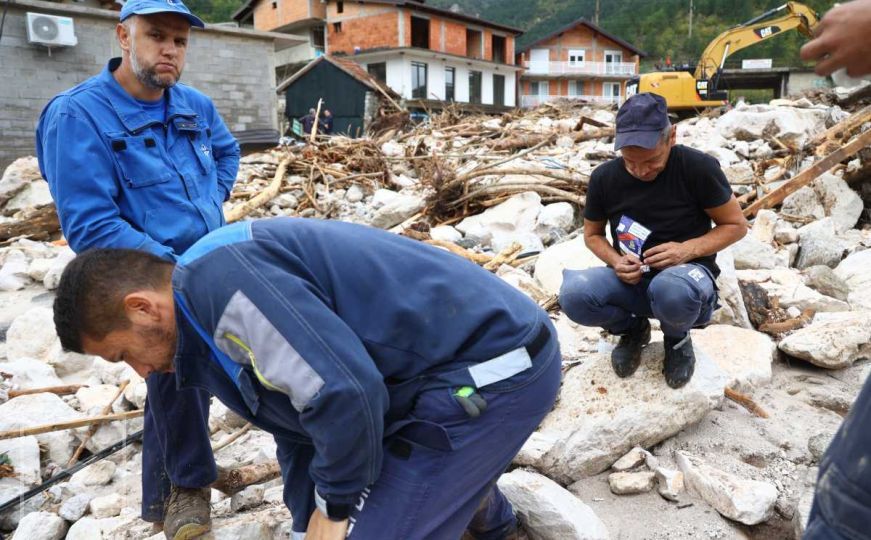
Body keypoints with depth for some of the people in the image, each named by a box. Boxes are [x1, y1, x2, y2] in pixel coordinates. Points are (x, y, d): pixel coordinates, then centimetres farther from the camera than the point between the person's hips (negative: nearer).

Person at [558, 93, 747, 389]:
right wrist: (615, 261, -13)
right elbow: (592, 234, 9)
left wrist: (688, 249, -21)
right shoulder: (604, 177, -5)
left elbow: (736, 225, -3)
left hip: (686, 273, -2)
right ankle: (633, 329, 6)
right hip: (630, 281, 3)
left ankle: (677, 338, -1)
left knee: (671, 290, -41)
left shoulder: (698, 167, -14)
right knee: (573, 294, -30)